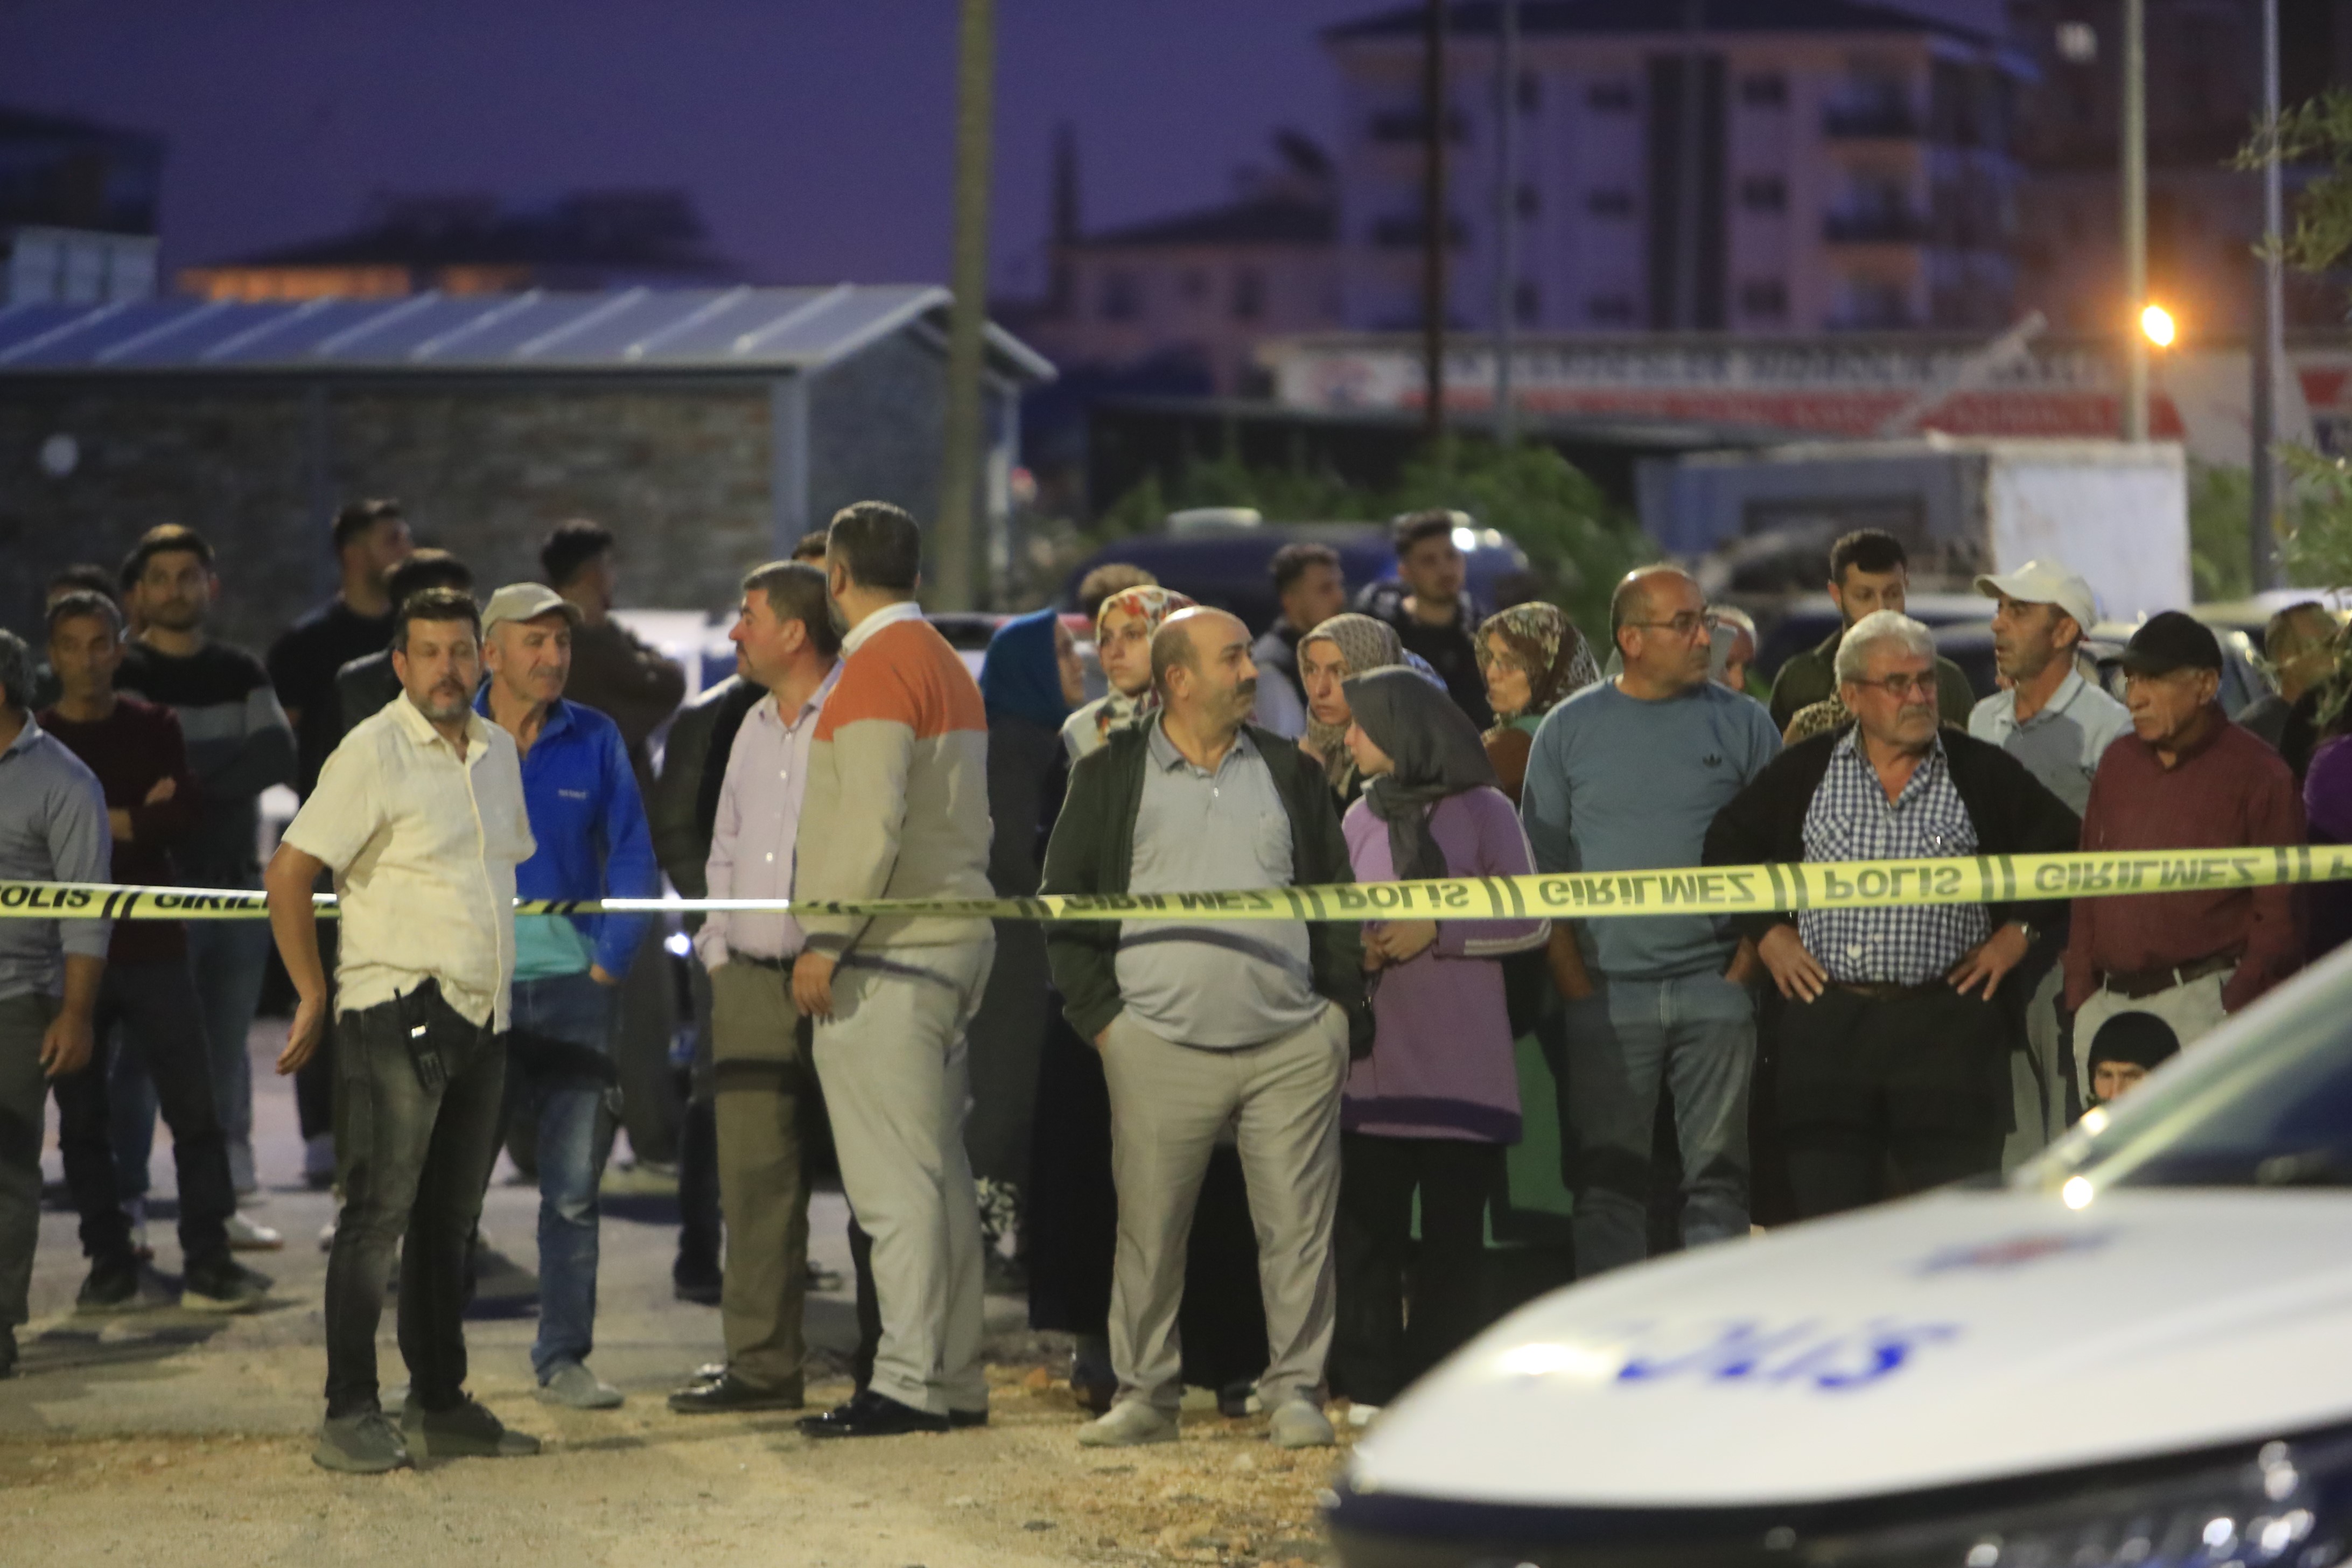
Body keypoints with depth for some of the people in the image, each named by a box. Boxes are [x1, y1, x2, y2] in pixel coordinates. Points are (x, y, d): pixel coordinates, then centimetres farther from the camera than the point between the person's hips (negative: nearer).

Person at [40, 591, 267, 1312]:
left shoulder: (153, 728, 9)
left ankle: (208, 1260, -3)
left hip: (151, 943, 0)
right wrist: (138, 819, -9)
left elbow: (183, 813, -6)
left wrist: (99, 822, -12)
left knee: (193, 1105, -6)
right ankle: (111, 1261, 10)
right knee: (82, 1117, 2)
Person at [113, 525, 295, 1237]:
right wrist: (231, 765, -14)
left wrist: (194, 779, -15)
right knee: (141, 1053, -8)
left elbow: (278, 757, -3)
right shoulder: (123, 675, 1)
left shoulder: (241, 672, 13)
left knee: (227, 1054, 9)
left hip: (238, 883, 5)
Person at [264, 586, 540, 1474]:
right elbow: (288, 874, -11)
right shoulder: (373, 753, -8)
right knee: (378, 1215, -8)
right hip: (396, 1014, -7)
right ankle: (350, 1417, -6)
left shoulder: (498, 752, 14)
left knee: (448, 1222, 11)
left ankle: (440, 1407, 17)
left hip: (481, 1021, 7)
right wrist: (313, 996, -7)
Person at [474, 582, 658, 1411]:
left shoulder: (595, 740, 7)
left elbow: (632, 857, 9)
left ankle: (563, 1357, 10)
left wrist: (612, 959, 0)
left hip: (571, 980, 1)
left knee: (573, 1185, 2)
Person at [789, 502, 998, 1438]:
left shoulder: (877, 668, -11)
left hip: (888, 956, -10)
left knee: (895, 1180, -10)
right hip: (953, 940, 10)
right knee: (940, 1174, 10)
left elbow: (870, 820, -20)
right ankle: (955, 1381, 12)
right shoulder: (948, 666, 18)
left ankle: (908, 1384, -12)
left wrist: (826, 940, -17)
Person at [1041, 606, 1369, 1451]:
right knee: (1149, 1229, 1)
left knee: (1297, 1225, -1)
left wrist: (1343, 1012, 7)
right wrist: (1100, 1014, 1)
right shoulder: (1110, 777, 6)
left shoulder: (1289, 772, 13)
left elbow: (1337, 898, 16)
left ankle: (1295, 1390, 8)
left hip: (1292, 1047, 2)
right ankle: (1144, 1390, 13)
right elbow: (1064, 903, 9)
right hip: (1161, 1050, -1)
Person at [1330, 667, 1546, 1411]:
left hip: (1460, 1062, -4)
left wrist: (1437, 932, -9)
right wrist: (1352, 950, 0)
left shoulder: (1482, 812, 2)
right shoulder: (1362, 819, 15)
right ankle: (1370, 1383, 2)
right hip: (1374, 1061, 4)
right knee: (1365, 1224, -2)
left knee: (1452, 1228, -1)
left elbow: (1532, 922, 0)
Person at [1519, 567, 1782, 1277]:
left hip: (1714, 989, 0)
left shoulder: (1741, 724, 5)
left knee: (1719, 1179, 1)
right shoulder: (1570, 729, 6)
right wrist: (1572, 979, -3)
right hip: (1609, 993, 0)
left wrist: (1747, 964, -4)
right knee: (1608, 1183, 0)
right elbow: (1541, 866, 6)